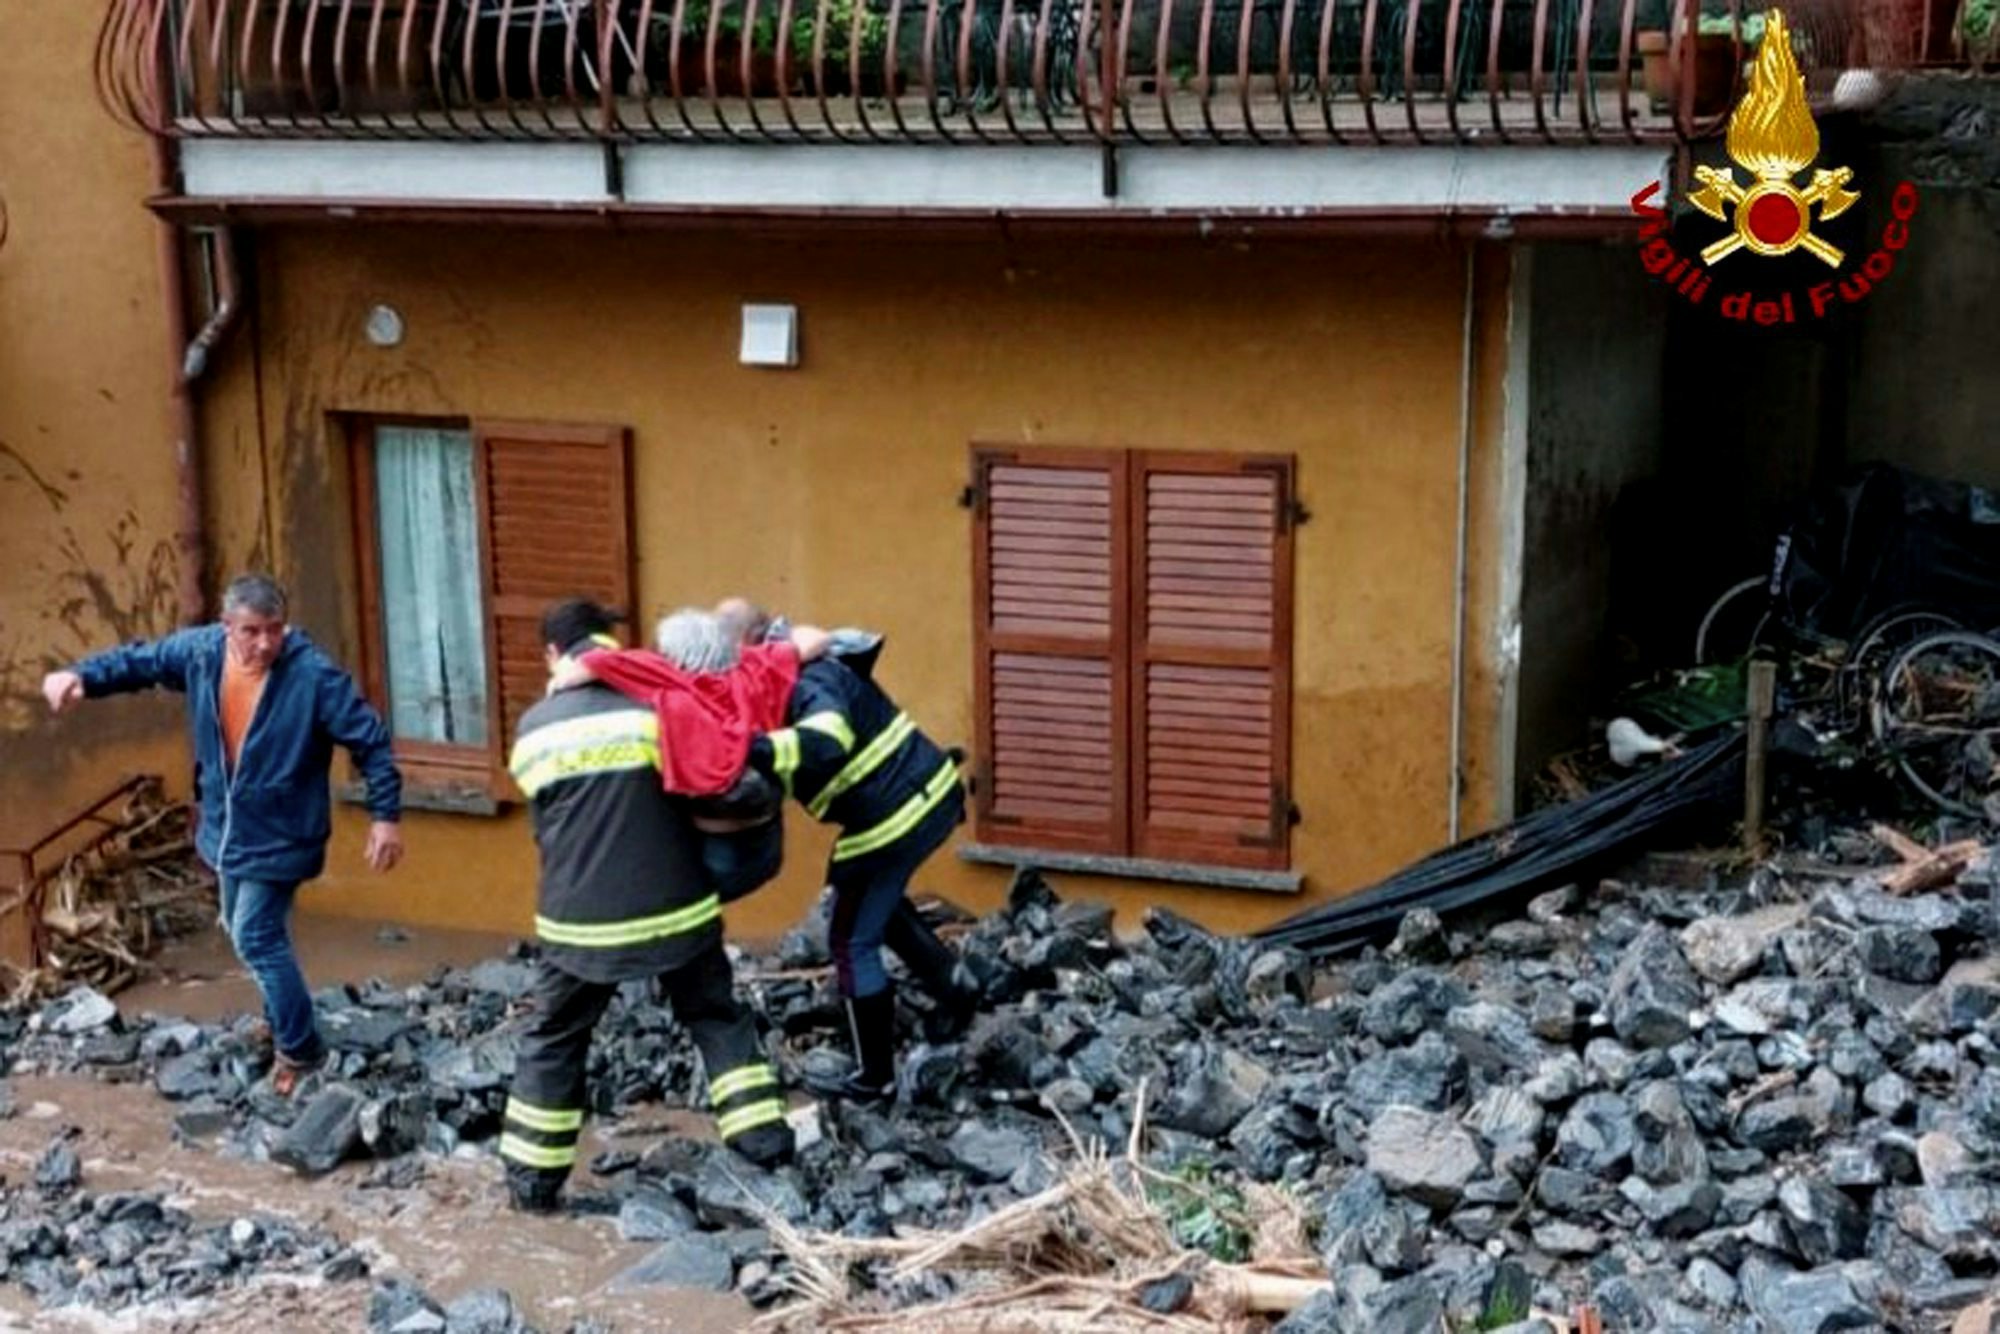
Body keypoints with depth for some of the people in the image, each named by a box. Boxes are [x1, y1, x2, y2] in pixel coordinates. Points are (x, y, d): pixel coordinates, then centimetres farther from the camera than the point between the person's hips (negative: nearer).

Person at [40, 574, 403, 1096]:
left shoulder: (314, 675, -25)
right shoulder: (199, 651, -10)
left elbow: (372, 741, -19)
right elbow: (138, 661, 7)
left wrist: (385, 815, -21)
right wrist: (81, 677, -9)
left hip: (280, 834, -7)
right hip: (227, 827, 7)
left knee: (255, 938, -6)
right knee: (248, 931, 21)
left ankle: (299, 1049, 9)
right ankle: (285, 1021, 42)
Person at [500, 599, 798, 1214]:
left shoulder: (534, 728, 3)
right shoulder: (653, 705, -4)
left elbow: (546, 821, 13)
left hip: (580, 915, 0)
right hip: (673, 905, 0)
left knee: (554, 1042, 14)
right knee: (717, 1017, 18)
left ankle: (532, 1179, 15)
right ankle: (764, 1136, 14)